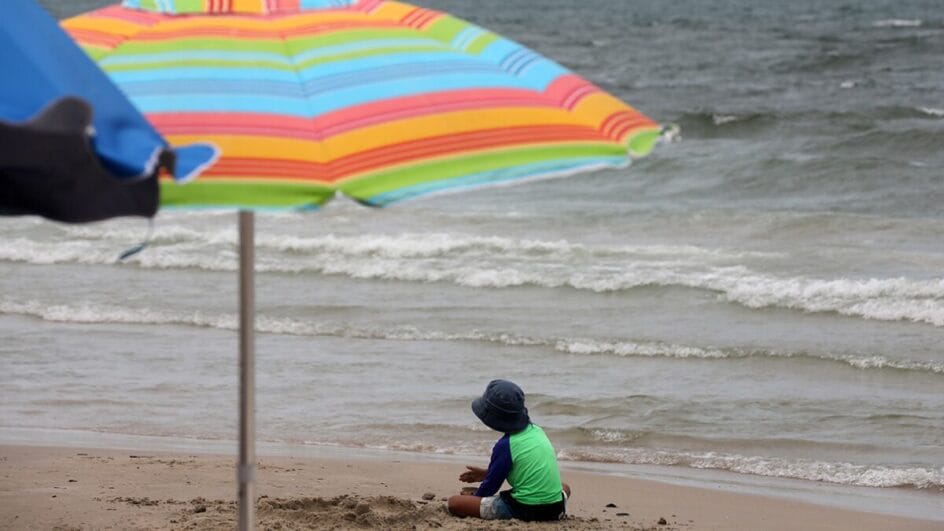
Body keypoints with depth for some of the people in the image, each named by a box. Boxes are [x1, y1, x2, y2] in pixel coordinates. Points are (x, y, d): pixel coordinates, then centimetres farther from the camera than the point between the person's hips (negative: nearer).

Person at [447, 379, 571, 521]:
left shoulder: (504, 446, -12)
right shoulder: (536, 430, 9)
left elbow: (491, 485, -2)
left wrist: (474, 497, 20)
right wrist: (487, 473, 34)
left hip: (525, 510, -7)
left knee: (454, 503, -8)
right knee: (564, 488, 45)